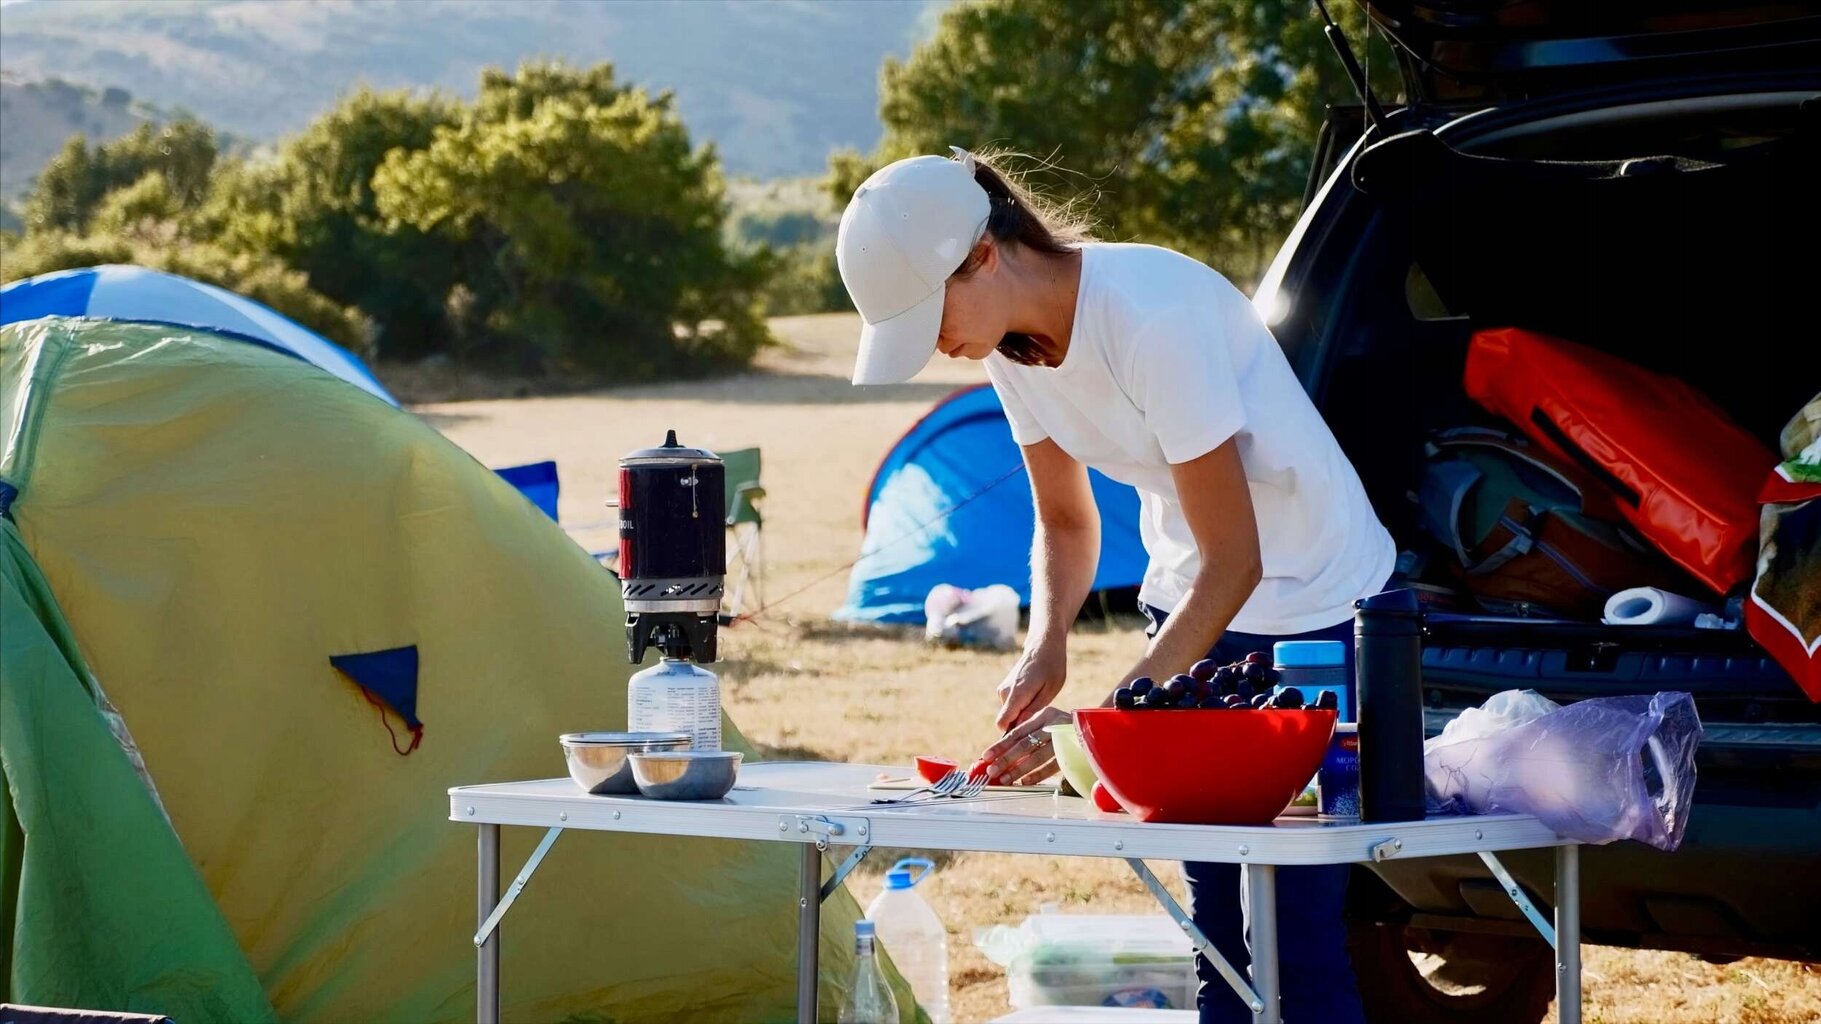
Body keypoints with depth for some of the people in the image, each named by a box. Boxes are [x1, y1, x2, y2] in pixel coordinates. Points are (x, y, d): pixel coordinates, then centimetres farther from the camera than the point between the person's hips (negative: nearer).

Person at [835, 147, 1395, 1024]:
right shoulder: (1014, 346, -6)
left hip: (1316, 612, -7)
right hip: (1194, 604, 7)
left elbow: (1235, 561, -26)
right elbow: (1064, 522, 10)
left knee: (1304, 935, -11)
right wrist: (1046, 646, -10)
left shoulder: (1150, 317, -29)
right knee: (1218, 925, 5)